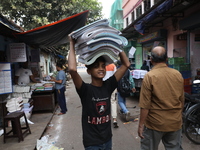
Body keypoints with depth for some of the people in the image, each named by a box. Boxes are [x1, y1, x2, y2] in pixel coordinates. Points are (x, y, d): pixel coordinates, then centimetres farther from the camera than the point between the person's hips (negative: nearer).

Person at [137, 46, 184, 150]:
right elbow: (182, 100, 6)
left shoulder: (149, 76, -16)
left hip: (155, 123, -4)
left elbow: (145, 105, -17)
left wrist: (141, 124, -8)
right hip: (175, 123, 5)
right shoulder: (178, 74, -2)